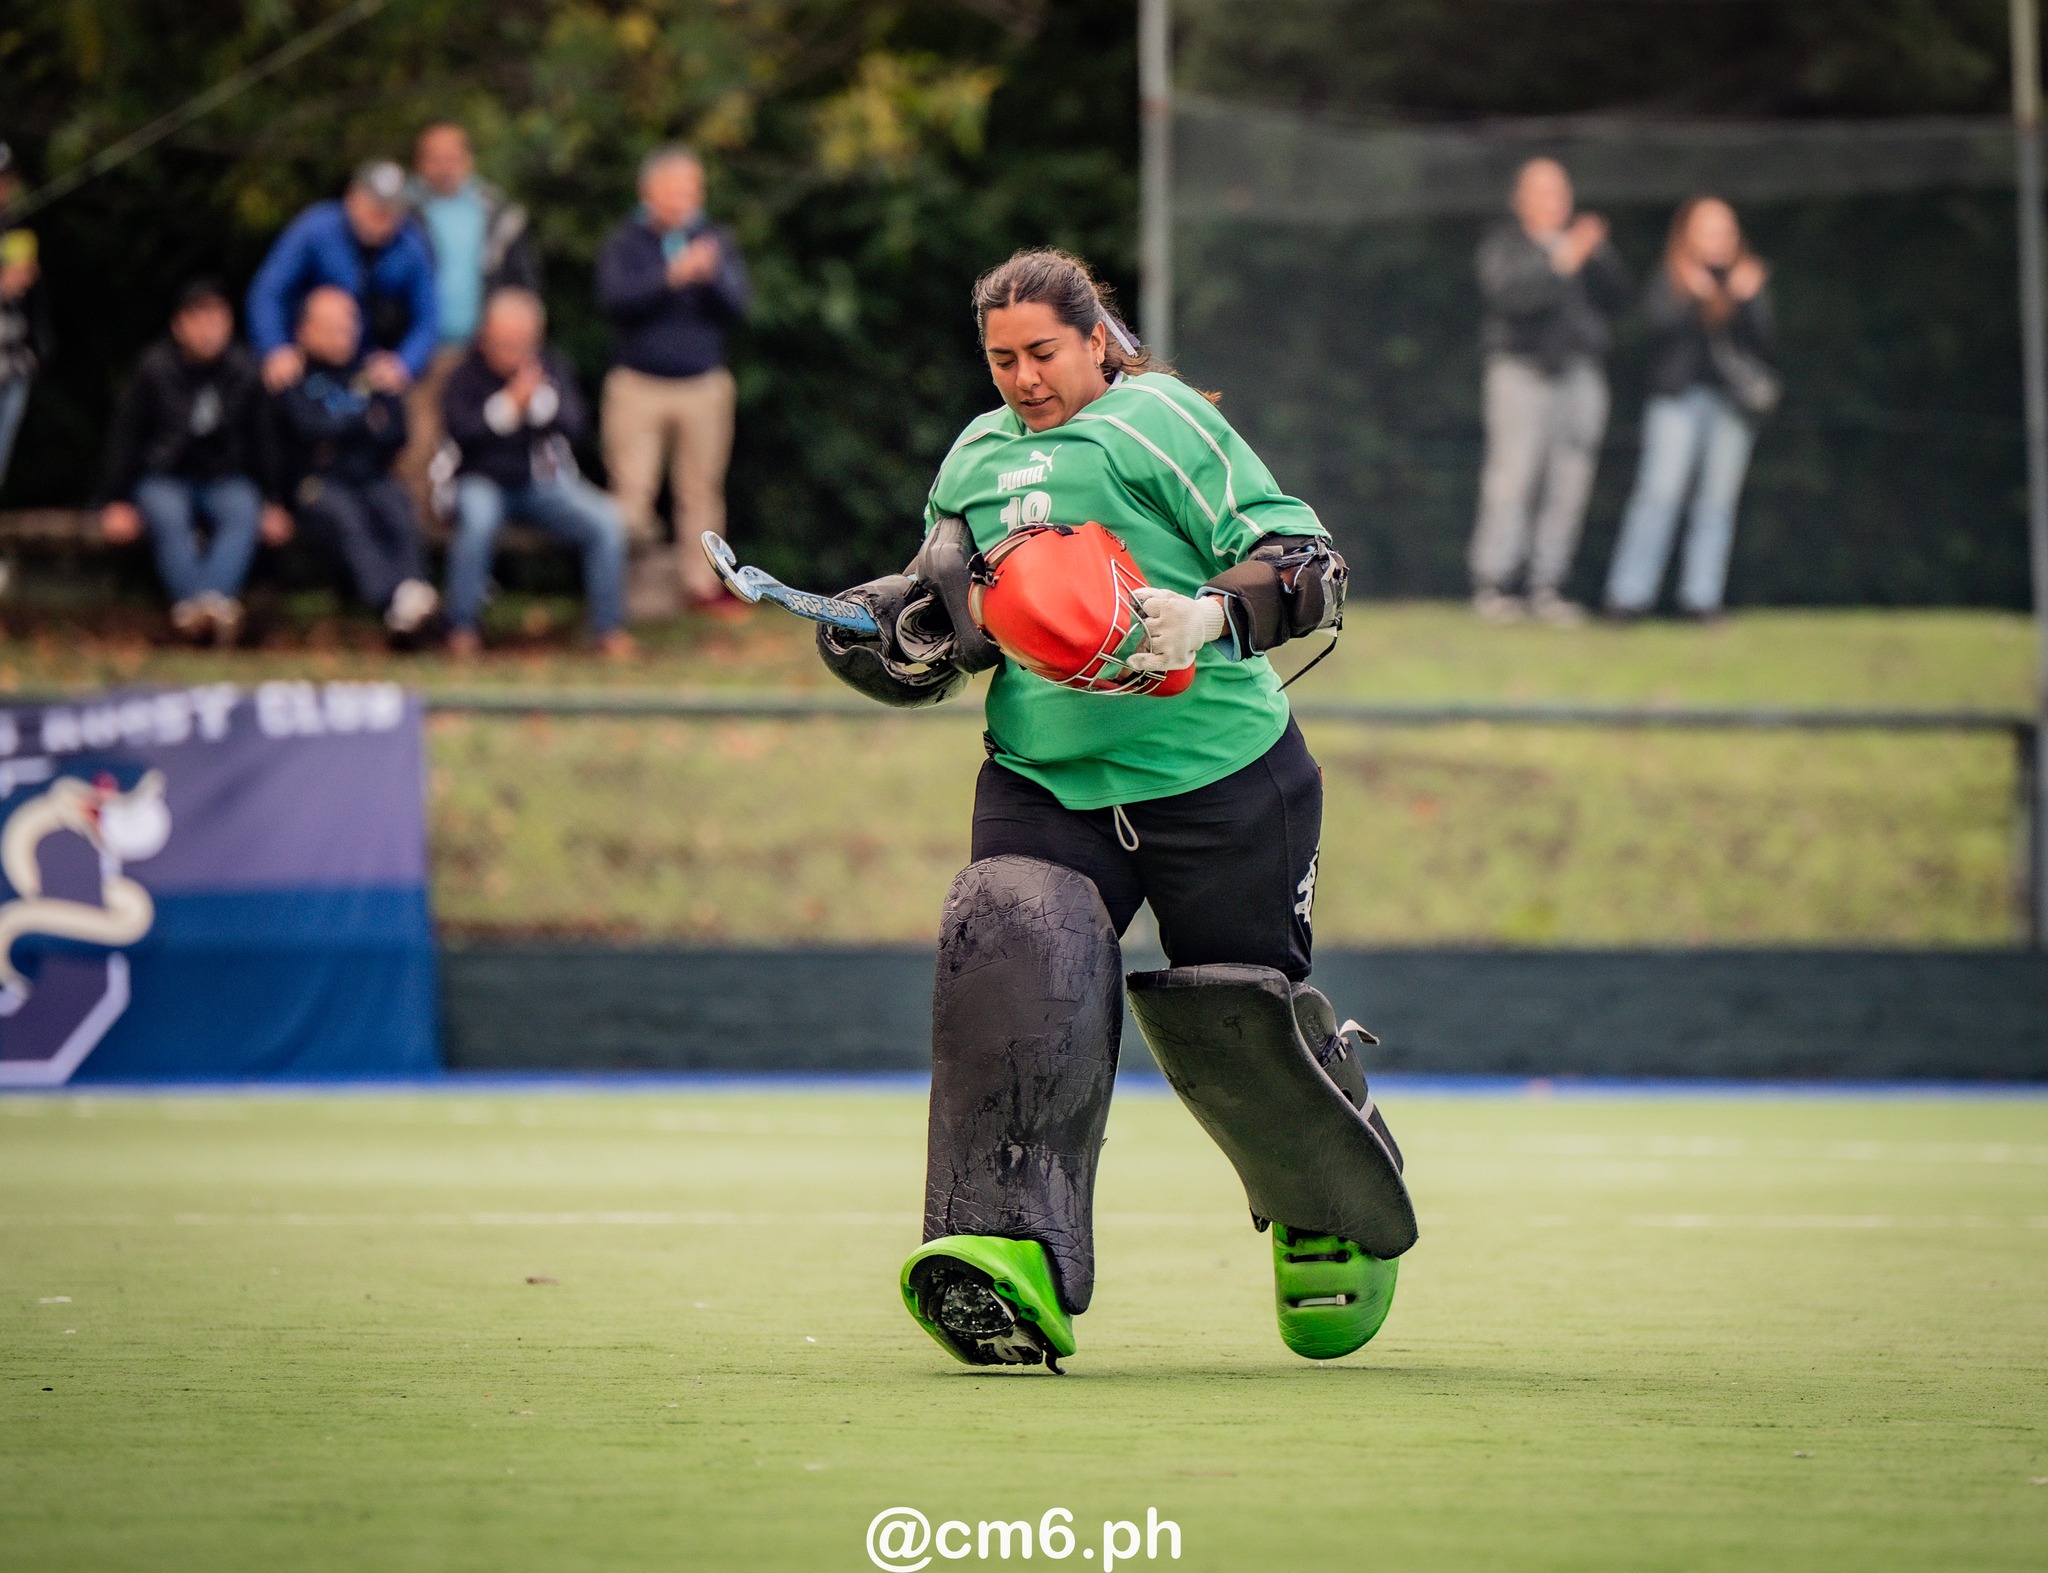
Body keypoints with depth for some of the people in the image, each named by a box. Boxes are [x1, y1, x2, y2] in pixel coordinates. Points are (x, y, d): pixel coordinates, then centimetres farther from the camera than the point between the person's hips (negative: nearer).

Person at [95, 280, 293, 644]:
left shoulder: (243, 372, 3)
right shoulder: (154, 369, -4)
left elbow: (260, 441, 13)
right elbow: (124, 435, -1)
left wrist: (270, 503, 10)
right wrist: (115, 502, -6)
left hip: (224, 477, 1)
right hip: (164, 477, -1)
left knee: (244, 514, -33)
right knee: (169, 518, -36)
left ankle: (215, 597, -56)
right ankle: (192, 604, -54)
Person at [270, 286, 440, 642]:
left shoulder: (370, 373, 18)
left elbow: (396, 433, 8)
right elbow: (309, 426, -11)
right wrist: (367, 423, -4)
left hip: (370, 479, 3)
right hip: (316, 486, -3)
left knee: (396, 506, -30)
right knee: (346, 513, -35)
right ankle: (396, 599, -55)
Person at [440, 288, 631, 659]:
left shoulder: (551, 368, 4)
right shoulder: (467, 374, -5)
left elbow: (574, 425, -8)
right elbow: (460, 429, -20)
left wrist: (539, 401, -25)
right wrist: (510, 404, -25)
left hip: (544, 479, 3)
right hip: (483, 480, -3)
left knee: (606, 523, -19)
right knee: (477, 518, -38)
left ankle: (608, 628, -6)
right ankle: (461, 628, -24)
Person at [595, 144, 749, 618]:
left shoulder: (717, 242, 10)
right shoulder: (626, 243, 3)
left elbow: (735, 307, 0)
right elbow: (613, 299, -14)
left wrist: (709, 277, -20)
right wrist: (671, 277, -23)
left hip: (704, 385, 2)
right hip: (637, 384, -2)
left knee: (700, 489, 2)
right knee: (632, 489, -8)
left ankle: (701, 582, 7)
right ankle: (634, 575, -6)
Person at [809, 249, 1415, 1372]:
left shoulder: (1160, 419, -4)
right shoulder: (974, 458, 16)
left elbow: (1306, 565, -10)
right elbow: (944, 621, 28)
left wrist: (1203, 618, -26)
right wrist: (887, 631, 6)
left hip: (1220, 781, -4)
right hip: (1043, 780, 4)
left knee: (1235, 1018, 2)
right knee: (1010, 963, -23)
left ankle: (1339, 1226, 34)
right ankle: (1011, 1260, -32)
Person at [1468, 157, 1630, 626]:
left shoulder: (1584, 241, 17)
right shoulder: (1503, 244, 6)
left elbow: (1616, 292, 4)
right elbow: (1508, 293, -13)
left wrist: (1595, 257, -12)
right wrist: (1559, 264, -21)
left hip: (1582, 372, 4)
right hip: (1522, 368, -4)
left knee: (1570, 483, 0)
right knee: (1513, 477, -12)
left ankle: (1547, 588, 3)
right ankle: (1491, 585, -10)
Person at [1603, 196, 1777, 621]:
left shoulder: (1749, 280, 11)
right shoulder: (1670, 279, 4)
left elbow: (1766, 340, 3)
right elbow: (1657, 320, -13)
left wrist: (1749, 300, -13)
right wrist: (1691, 297, -28)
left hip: (1733, 400, 3)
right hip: (1680, 395, -3)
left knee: (1719, 499, 1)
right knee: (1660, 491, -10)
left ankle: (1702, 596, 4)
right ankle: (1629, 594, -9)